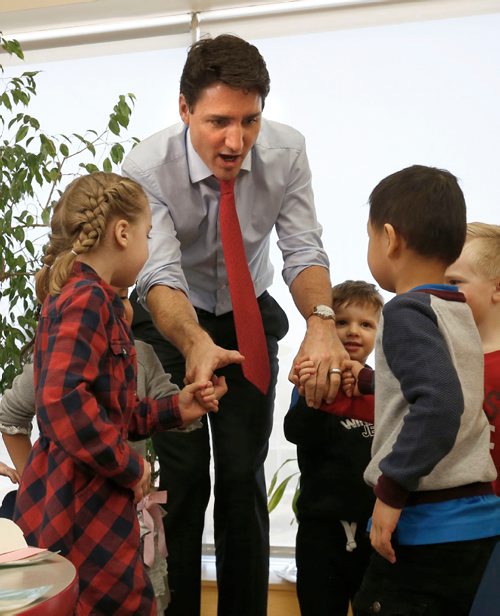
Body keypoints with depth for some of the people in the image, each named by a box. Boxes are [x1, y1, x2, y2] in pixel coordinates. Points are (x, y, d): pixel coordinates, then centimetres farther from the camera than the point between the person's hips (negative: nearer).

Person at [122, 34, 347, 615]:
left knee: (244, 476, 2)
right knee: (182, 479, -6)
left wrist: (321, 319, -43)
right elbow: (160, 274, -35)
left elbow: (303, 249, -22)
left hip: (250, 319, 2)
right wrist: (195, 344, -55)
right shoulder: (146, 167, -26)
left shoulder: (285, 150, -19)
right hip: (172, 324, -2)